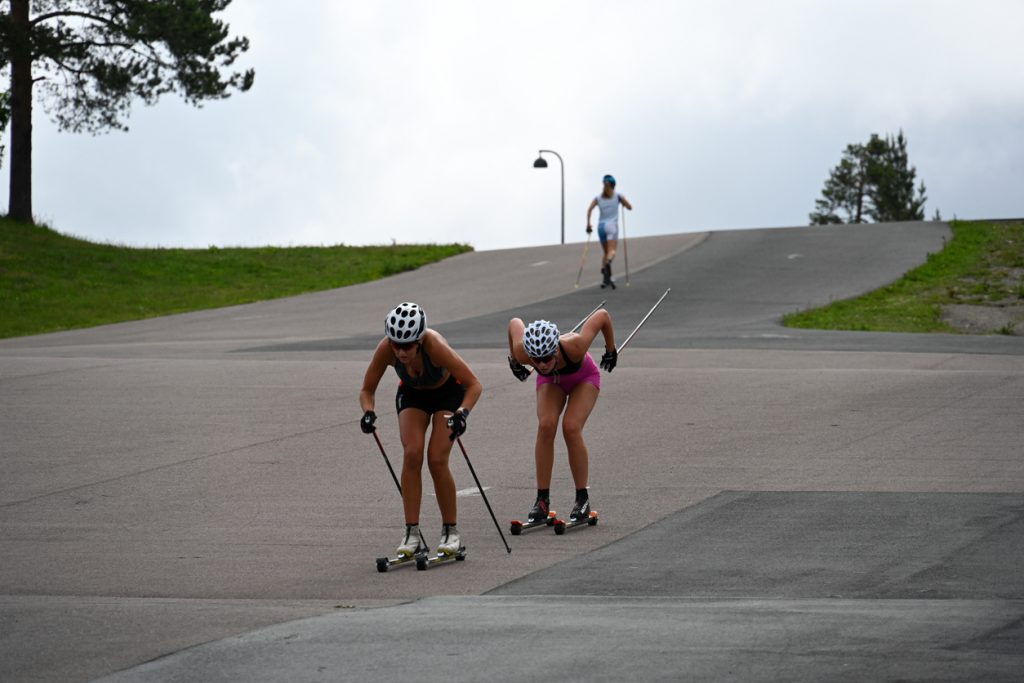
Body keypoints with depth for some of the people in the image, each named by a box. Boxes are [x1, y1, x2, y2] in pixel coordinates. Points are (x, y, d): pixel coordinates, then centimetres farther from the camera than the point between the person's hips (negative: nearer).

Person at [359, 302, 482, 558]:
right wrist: (368, 412, -37)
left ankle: (451, 532, 1)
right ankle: (412, 534, -12)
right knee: (412, 454, -17)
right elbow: (367, 390, -16)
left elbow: (474, 384, -33)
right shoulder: (386, 349, -31)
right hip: (412, 394, 3)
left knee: (437, 460, -15)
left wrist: (462, 413, -49)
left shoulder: (434, 345, -39)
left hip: (447, 393, -3)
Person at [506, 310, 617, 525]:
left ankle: (583, 499, -9)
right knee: (546, 426, -21)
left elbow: (602, 316, -29)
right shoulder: (523, 352, -36)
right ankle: (542, 501, -14)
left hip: (584, 378, -2)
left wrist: (611, 351, -13)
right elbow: (515, 322, -14)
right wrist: (514, 361, 1)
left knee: (571, 429, -22)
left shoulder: (574, 346, -44)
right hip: (551, 381, 2)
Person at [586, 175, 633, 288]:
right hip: (612, 225, -3)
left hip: (601, 226, 3)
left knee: (606, 252, 14)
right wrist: (623, 203, 27)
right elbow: (630, 207, 8)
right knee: (612, 251, -17)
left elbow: (590, 209, -3)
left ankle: (606, 279, 3)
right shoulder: (617, 196, 7)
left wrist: (588, 224, 1)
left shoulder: (598, 198, 12)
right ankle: (608, 262, -52)